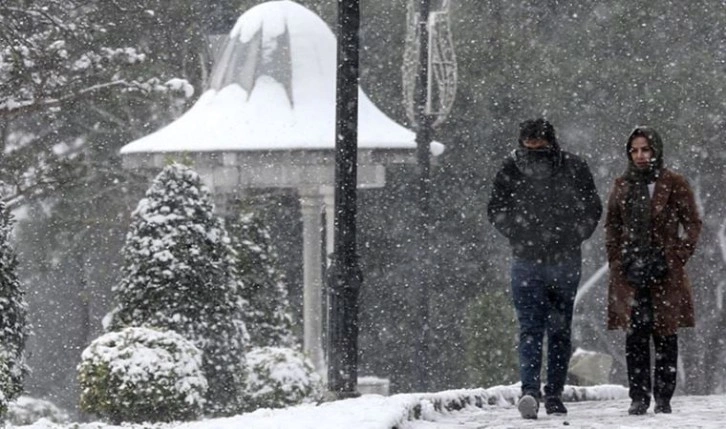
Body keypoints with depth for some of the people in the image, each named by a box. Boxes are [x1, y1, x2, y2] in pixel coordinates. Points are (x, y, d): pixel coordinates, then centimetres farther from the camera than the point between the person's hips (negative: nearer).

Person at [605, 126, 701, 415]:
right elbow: (611, 225, 17)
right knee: (635, 336, -3)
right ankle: (639, 397, 0)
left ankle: (663, 398, 4)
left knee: (665, 335, 0)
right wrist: (617, 260, 5)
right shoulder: (622, 186, 11)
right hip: (630, 272, 2)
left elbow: (692, 224, 3)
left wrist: (677, 258, -6)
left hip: (665, 272, -2)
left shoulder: (674, 185, 2)